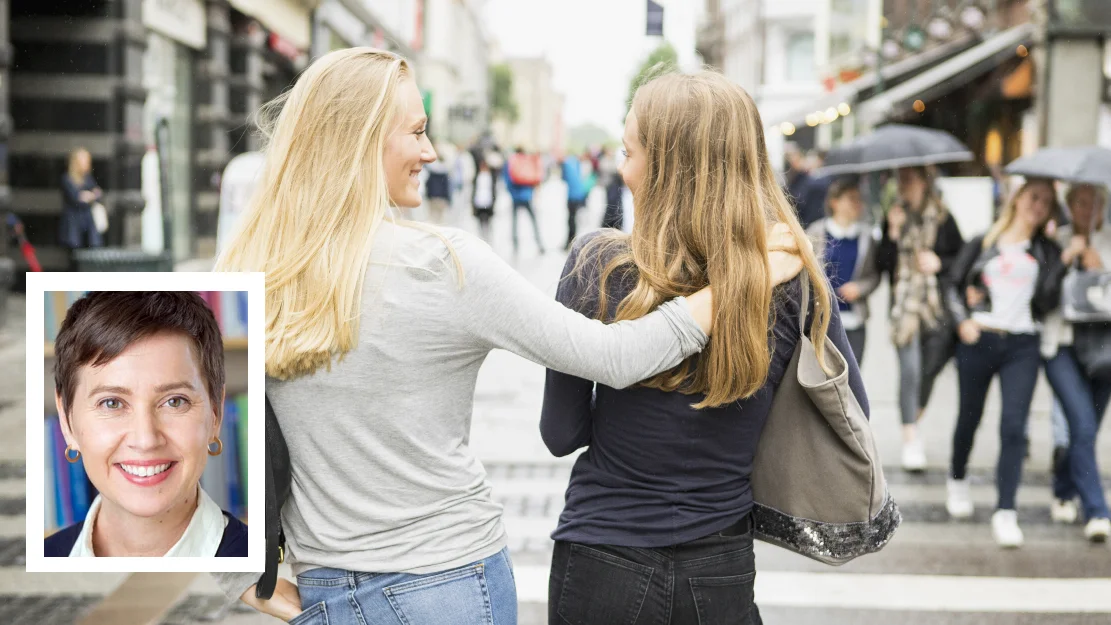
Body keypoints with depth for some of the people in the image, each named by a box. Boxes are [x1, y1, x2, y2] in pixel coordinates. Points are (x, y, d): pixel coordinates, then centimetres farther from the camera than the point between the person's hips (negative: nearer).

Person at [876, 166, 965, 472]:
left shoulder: (942, 217, 6)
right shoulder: (894, 216, 5)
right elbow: (881, 263, -3)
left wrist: (940, 263, -7)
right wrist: (893, 233, -14)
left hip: (938, 305, 1)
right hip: (904, 305, -1)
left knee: (930, 369, 4)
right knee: (910, 370, -10)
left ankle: (913, 425, 26)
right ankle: (910, 439, -7)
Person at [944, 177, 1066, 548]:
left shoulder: (1047, 252, 11)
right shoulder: (982, 244, 9)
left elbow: (1048, 300, -1)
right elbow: (954, 285, 11)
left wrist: (1064, 263, -10)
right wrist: (962, 319, -4)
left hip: (1022, 347, 0)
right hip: (978, 340, 0)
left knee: (1014, 425, -11)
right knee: (970, 417, 12)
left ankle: (1005, 513, -10)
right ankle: (957, 479, 40)